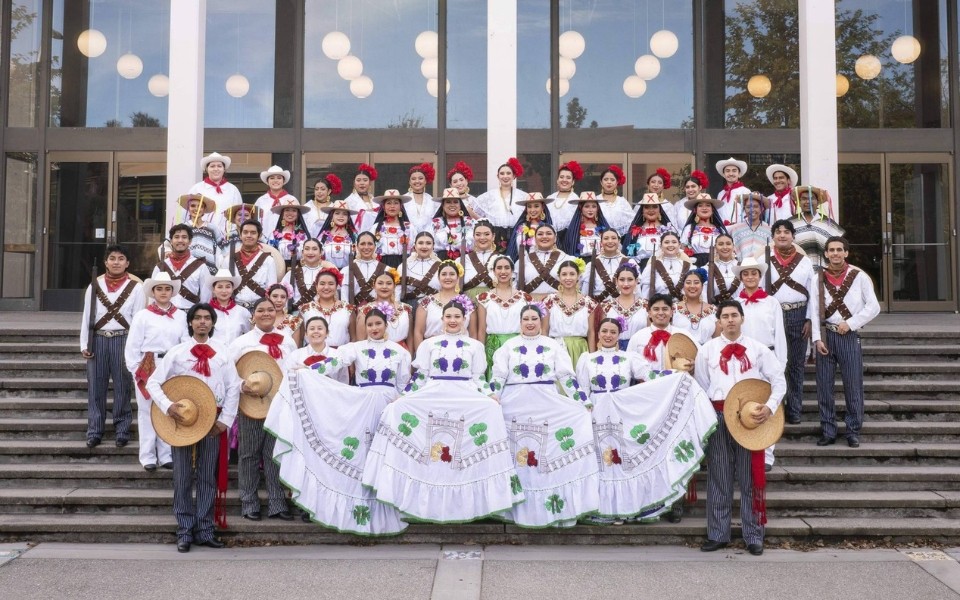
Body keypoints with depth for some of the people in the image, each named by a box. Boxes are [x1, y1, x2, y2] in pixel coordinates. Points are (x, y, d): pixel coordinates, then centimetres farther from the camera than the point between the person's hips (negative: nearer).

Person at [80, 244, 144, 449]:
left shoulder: (136, 288, 1)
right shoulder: (94, 286, 8)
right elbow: (86, 317, 9)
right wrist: (84, 344, 4)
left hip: (123, 340, -2)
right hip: (98, 340, 2)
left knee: (122, 386, 3)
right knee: (96, 386, 5)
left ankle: (122, 430, 12)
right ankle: (94, 432, 13)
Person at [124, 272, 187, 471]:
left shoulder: (181, 316, 6)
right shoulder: (143, 315, -1)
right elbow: (132, 347, -1)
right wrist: (136, 371, -5)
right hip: (148, 369, -2)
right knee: (148, 412, 5)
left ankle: (166, 455, 17)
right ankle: (148, 457, 13)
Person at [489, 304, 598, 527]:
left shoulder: (553, 346, 10)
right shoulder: (509, 346, 10)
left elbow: (567, 376, 6)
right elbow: (498, 376, 3)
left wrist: (584, 403, 0)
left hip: (547, 408, 0)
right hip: (515, 407, 0)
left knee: (549, 457, -3)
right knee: (516, 457, 0)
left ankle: (553, 507, 4)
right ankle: (518, 509, 9)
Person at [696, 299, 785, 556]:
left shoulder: (758, 349, 6)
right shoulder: (707, 350, 7)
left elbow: (778, 380, 4)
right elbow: (700, 386, 8)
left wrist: (770, 407, -11)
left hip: (751, 416, 0)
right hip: (718, 416, 1)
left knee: (750, 478, 5)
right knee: (718, 477, 6)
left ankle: (754, 536, 15)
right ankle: (717, 534, 15)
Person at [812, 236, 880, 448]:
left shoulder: (859, 277, -1)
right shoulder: (819, 278, 6)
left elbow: (873, 307, -1)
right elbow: (814, 310, 4)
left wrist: (850, 323, -10)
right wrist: (817, 338, -3)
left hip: (849, 336, -2)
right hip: (825, 336, 2)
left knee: (853, 386, 0)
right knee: (824, 385, 5)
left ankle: (853, 432, 12)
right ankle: (828, 431, 15)